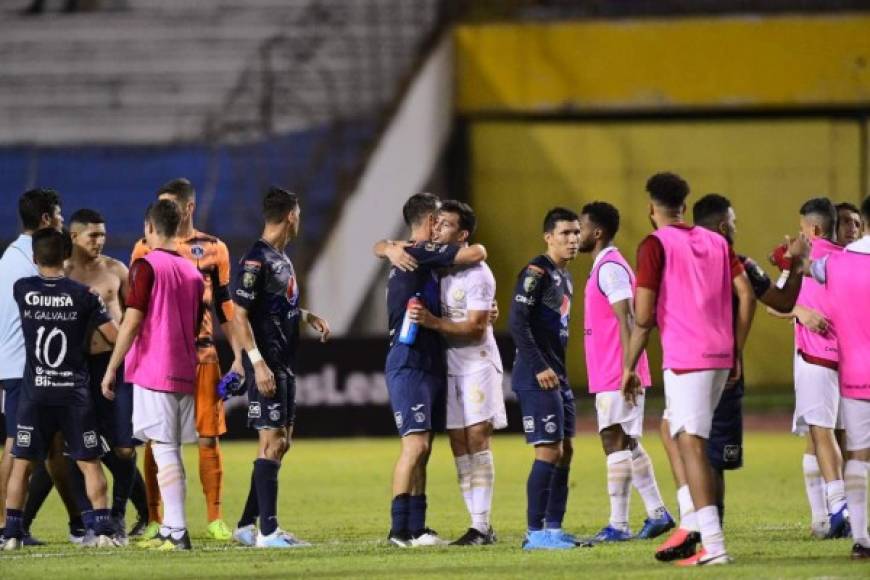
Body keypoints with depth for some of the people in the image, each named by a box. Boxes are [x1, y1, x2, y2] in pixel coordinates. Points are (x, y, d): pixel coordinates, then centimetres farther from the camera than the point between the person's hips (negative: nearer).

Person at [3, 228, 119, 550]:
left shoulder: (22, 291, -2)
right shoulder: (83, 296, -6)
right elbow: (115, 336, -2)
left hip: (35, 393, 1)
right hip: (75, 393, -1)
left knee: (22, 463, 7)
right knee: (89, 463, 6)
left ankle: (12, 535, 2)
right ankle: (103, 531, -1)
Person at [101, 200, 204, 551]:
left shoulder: (147, 266, -7)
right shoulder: (193, 273, 12)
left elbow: (132, 322, -13)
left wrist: (112, 368, -9)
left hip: (153, 373, -6)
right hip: (184, 373, 6)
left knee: (164, 450, -8)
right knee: (171, 452, 12)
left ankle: (178, 532, -13)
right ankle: (170, 530, 14)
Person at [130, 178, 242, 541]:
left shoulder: (213, 249, 7)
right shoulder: (146, 249, 5)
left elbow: (224, 306, 11)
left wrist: (238, 356, 7)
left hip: (202, 354, 1)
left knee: (209, 437, 0)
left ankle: (215, 519, 7)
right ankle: (153, 520, 5)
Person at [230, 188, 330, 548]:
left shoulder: (281, 258, 15)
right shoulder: (256, 260, -14)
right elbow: (240, 315, -18)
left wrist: (307, 316, 12)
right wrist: (257, 363, -23)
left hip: (285, 363, 10)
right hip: (268, 363, -10)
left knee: (281, 443, 12)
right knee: (272, 442, -10)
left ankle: (247, 526, 18)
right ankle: (268, 531, -9)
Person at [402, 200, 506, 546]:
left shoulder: (477, 274, -15)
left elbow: (476, 328, -18)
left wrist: (433, 322, -28)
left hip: (477, 364, -7)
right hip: (447, 364, 7)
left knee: (477, 437, -12)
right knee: (458, 445, 5)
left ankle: (482, 526, -15)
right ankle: (478, 525, 8)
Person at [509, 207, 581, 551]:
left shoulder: (565, 278, 18)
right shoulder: (537, 272, -12)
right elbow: (518, 323, -18)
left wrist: (560, 372, 17)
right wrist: (539, 368, -20)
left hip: (558, 378, 10)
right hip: (537, 379, -10)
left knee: (565, 451, 10)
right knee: (548, 451, -11)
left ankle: (554, 528, 15)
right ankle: (536, 533, -8)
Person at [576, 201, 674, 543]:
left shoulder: (610, 268, -13)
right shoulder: (607, 267, 18)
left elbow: (625, 320, -20)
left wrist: (628, 370, -25)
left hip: (614, 376, -10)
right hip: (609, 376, 10)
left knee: (616, 442, -9)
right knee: (626, 444, 12)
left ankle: (618, 525, -10)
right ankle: (657, 513, 14)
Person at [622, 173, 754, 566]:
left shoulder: (655, 246, -5)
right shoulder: (716, 242, 14)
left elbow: (644, 316, -9)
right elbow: (746, 295, 10)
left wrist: (629, 367, 0)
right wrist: (736, 352, 16)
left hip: (685, 358, -7)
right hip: (721, 357, 7)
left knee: (691, 445, -8)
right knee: (675, 431, 22)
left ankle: (713, 545, -15)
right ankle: (692, 523, 15)